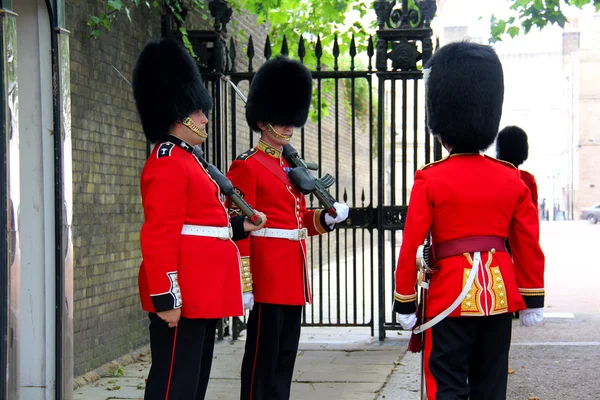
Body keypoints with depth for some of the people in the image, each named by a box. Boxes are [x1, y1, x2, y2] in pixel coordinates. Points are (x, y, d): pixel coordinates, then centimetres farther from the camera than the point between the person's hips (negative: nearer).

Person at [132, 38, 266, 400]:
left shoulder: (185, 161, 19)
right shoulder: (168, 165, -14)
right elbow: (159, 237, -21)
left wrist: (238, 226, 11)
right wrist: (165, 297, -25)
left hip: (202, 296, 11)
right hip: (183, 298, -11)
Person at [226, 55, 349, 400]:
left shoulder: (290, 168, 18)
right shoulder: (247, 167, -9)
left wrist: (327, 217, 0)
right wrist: (243, 281, -19)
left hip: (293, 277, 9)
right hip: (267, 275, -9)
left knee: (286, 355, 12)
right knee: (264, 356, -5)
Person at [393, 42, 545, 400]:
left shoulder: (430, 181, -8)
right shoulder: (511, 179, 2)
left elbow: (412, 247, -8)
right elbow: (529, 245, 4)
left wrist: (405, 303, 0)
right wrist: (533, 299, 12)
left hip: (451, 295, -4)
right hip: (499, 294, 4)